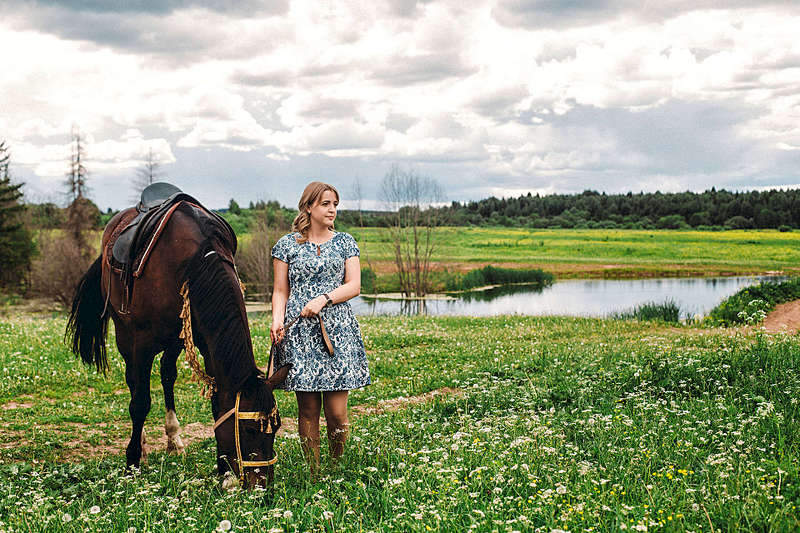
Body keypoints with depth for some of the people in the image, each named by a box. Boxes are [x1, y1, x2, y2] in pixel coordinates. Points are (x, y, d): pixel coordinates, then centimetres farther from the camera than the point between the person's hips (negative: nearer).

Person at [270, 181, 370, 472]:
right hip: (299, 332, -1)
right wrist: (277, 320, -9)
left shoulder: (345, 242, 11)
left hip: (338, 329, 1)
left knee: (337, 412, -4)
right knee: (308, 410, 1)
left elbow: (354, 285, 3)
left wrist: (323, 299, -12)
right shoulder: (288, 244, 8)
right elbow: (280, 291, 8)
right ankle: (313, 473, 10)